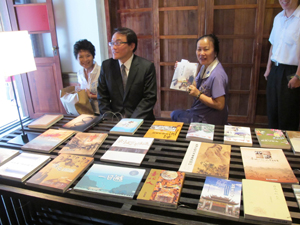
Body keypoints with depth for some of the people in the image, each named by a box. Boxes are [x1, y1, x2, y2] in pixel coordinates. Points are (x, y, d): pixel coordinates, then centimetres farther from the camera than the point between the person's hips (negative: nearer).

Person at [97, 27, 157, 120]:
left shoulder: (147, 66, -4)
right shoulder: (106, 66, 6)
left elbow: (149, 98, -6)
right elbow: (102, 97, 8)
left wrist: (132, 121, -15)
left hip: (140, 120, -2)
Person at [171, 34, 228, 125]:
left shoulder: (217, 75, -29)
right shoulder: (204, 67, 1)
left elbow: (220, 105, -28)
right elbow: (195, 86, 9)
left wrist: (198, 94, -27)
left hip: (209, 121, -9)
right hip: (200, 113, 9)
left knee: (175, 115, 4)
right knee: (174, 113, 20)